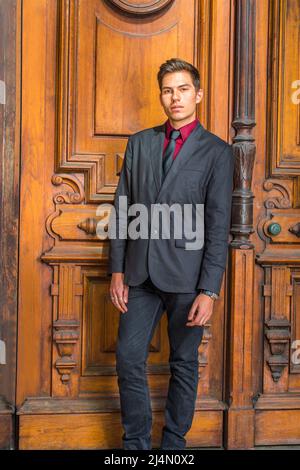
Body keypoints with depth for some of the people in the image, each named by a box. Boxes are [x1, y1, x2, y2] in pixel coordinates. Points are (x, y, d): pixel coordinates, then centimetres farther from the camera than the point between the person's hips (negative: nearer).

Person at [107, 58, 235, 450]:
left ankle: (174, 442, 27)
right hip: (140, 273, 3)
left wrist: (209, 291, -12)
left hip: (186, 275, -3)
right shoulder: (140, 143, 9)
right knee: (129, 359, 6)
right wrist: (117, 270, 3)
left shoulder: (217, 151, -1)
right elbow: (122, 210, 9)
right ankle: (135, 441, 24)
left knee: (184, 363, 9)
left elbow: (218, 226, -7)